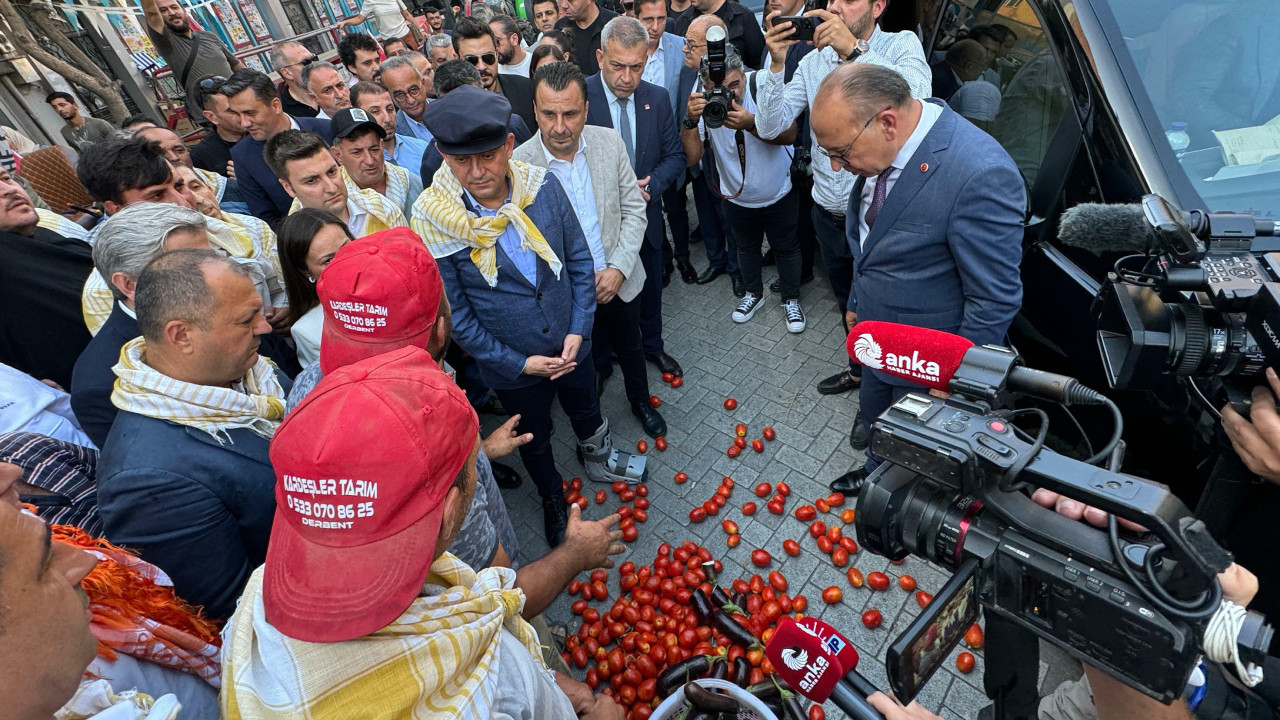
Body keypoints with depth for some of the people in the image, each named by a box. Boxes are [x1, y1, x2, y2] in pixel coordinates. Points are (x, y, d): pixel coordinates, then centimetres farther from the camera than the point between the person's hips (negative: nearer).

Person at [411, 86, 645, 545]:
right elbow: (455, 316, -15)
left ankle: (598, 460, 63)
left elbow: (579, 261, -5)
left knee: (587, 413, 28)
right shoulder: (432, 222, -23)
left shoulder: (543, 187, -16)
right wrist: (519, 362, -15)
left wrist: (578, 331, -12)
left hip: (571, 346, 2)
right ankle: (553, 500, 54)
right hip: (511, 366, -2)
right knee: (535, 439, 23)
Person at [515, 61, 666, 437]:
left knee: (631, 348, 24)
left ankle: (641, 401, 53)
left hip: (621, 280, 3)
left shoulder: (610, 141, -10)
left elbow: (634, 210, -3)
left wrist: (618, 269, -14)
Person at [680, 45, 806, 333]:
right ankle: (754, 293, 47)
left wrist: (751, 124, -45)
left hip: (779, 192, -1)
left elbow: (789, 135, -29)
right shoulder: (701, 101, -20)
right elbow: (692, 156, -26)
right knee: (746, 247, 22)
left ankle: (791, 299, 37)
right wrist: (691, 120, -43)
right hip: (737, 197, 2)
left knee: (786, 247, 13)